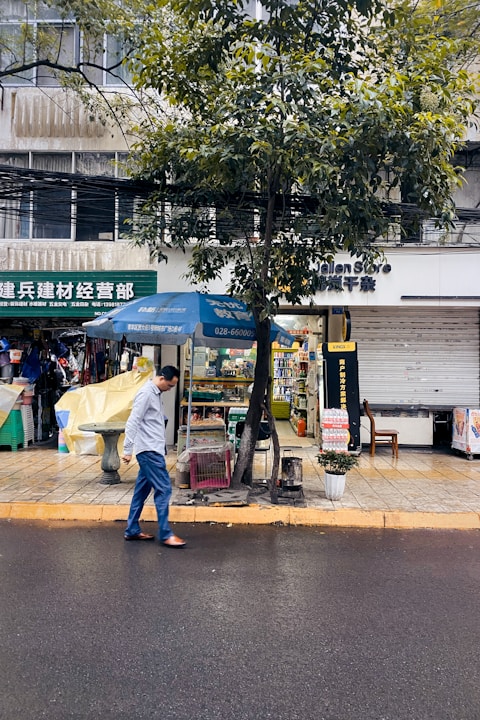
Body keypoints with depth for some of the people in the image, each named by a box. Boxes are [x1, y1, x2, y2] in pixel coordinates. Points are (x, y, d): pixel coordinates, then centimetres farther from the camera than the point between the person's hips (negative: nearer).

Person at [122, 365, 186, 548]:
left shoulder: (155, 394, 15)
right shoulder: (146, 393, -14)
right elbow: (133, 422, -18)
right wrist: (127, 450, -19)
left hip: (153, 450, 10)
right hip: (149, 451, -10)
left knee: (141, 491, 13)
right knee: (163, 489, -8)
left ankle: (132, 530, 20)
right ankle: (165, 534, -2)